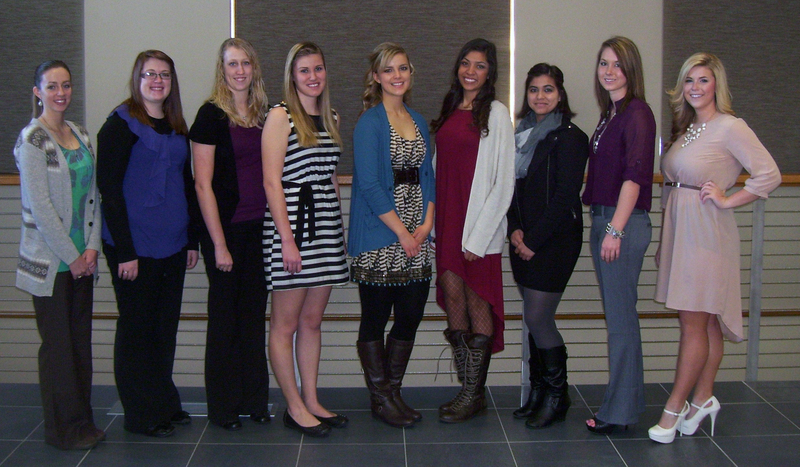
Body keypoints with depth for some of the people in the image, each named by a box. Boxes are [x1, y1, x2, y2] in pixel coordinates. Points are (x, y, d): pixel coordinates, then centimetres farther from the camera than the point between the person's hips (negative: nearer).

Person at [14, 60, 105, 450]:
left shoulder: (79, 134, 11)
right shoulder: (32, 139, -10)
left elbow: (91, 194, 9)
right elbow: (39, 206, -14)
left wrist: (92, 247, -1)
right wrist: (71, 256, -11)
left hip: (81, 257, 6)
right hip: (50, 261, -6)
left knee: (81, 341, 11)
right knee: (58, 345, 2)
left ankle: (82, 421, 21)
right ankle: (64, 429, 14)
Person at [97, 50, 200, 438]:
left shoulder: (176, 129, 13)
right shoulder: (121, 124, -7)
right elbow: (109, 188, -12)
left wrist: (192, 239, 11)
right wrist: (124, 251, -17)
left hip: (172, 247, 6)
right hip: (135, 248, -6)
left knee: (165, 329, 13)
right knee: (137, 330, 3)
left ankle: (165, 405, 25)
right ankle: (143, 415, 14)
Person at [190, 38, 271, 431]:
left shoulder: (264, 115, 10)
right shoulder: (212, 115, -7)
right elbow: (203, 184, -11)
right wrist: (219, 244, -13)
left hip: (259, 229, 5)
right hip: (225, 228, -5)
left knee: (255, 314, 11)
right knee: (225, 317, 5)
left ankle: (255, 400, 22)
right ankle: (223, 407, 17)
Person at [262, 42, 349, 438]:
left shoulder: (331, 119, 16)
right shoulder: (280, 116, -5)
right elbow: (272, 182, -10)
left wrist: (338, 225, 13)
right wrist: (287, 237, -16)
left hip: (326, 226, 7)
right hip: (291, 221, -7)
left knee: (312, 320, 12)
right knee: (285, 323, 1)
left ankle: (312, 401, 20)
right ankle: (295, 408, 9)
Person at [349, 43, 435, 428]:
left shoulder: (419, 122, 15)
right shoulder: (370, 122, -6)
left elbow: (427, 176, 15)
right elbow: (369, 184, -14)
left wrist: (427, 222, -1)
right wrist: (402, 232, -13)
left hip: (416, 239, 7)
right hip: (378, 237, -6)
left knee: (411, 316, 8)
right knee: (375, 317, 3)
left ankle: (393, 392, 22)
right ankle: (379, 398, 15)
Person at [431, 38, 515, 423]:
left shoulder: (495, 113, -4)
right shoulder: (449, 112, 15)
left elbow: (504, 181, -9)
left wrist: (478, 236, -13)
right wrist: (432, 223, 6)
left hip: (479, 224, -6)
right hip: (447, 221, 6)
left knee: (477, 303, -1)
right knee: (453, 297, 5)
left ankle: (475, 392, 9)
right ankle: (468, 389, 15)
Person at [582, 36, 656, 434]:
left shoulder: (637, 113, -11)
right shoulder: (609, 114, 17)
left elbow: (634, 174, -19)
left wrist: (615, 229, -22)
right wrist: (602, 225, 12)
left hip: (624, 223, -9)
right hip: (602, 221, 9)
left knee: (620, 317, -2)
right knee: (617, 315, 14)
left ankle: (619, 411, 7)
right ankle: (628, 400, 24)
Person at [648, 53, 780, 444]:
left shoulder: (730, 127, -9)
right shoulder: (685, 128, 15)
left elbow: (770, 174, -13)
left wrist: (727, 201, -11)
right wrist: (665, 239, 15)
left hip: (707, 231, -7)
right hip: (679, 229, 8)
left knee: (694, 323, -4)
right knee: (705, 323, 13)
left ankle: (675, 408, 1)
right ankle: (703, 399, 20)